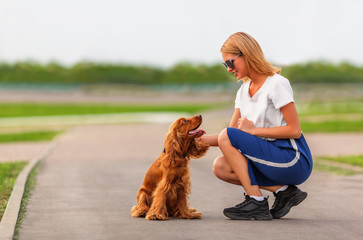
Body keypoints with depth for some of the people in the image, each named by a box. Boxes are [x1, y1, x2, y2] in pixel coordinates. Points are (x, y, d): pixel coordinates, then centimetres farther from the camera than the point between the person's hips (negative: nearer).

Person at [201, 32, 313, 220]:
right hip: (269, 156, 8)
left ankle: (256, 202, -14)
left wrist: (253, 130, -15)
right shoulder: (244, 90, 12)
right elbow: (233, 136, 10)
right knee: (220, 167, -7)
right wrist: (198, 140, -4)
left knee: (227, 136, -18)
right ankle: (283, 190, -3)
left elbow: (294, 130, -17)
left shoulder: (277, 84, -12)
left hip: (295, 161, -8)